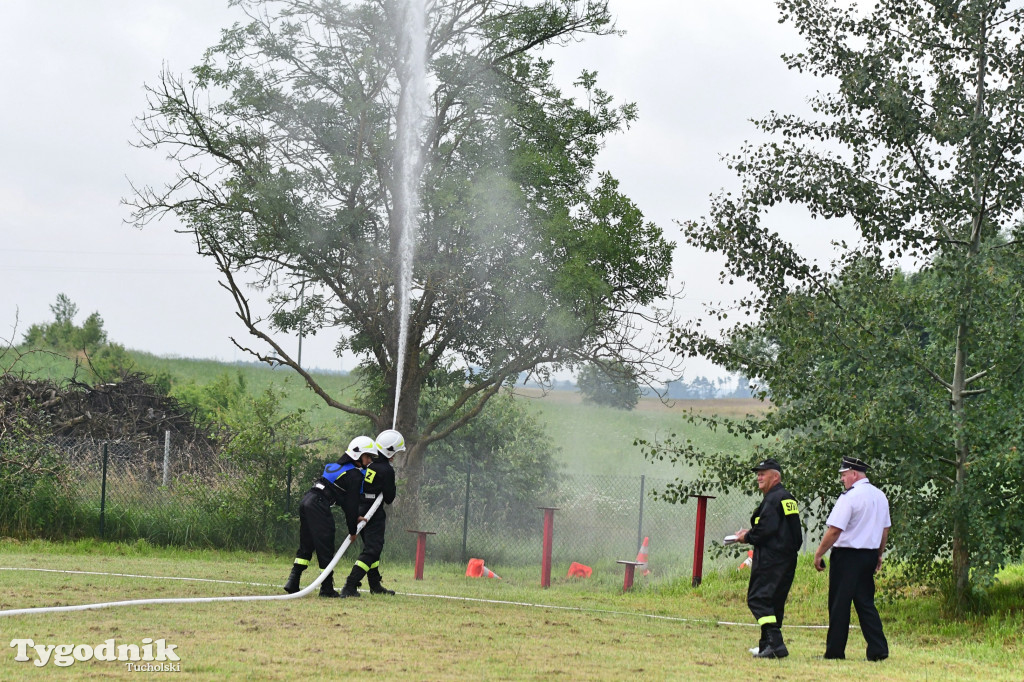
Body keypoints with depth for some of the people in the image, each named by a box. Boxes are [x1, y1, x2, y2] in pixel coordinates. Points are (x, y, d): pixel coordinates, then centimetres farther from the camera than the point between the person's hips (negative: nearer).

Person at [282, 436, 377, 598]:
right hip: (319, 506, -9)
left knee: (306, 546, 15)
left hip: (306, 501, 9)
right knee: (325, 548, -2)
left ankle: (292, 583, 10)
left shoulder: (338, 466, 24)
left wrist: (354, 518, 22)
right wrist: (352, 531, 7)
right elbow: (352, 503, -2)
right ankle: (327, 589, 2)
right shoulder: (355, 475, -4)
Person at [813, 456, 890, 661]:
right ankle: (878, 649, 2)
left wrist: (819, 553, -10)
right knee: (866, 602, 10)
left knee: (839, 604, 1)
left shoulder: (850, 496, -15)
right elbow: (885, 529, 17)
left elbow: (835, 530, -18)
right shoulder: (880, 496, 10)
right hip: (869, 555, 7)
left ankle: (835, 650, 6)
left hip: (847, 556, -7)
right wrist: (879, 555, 25)